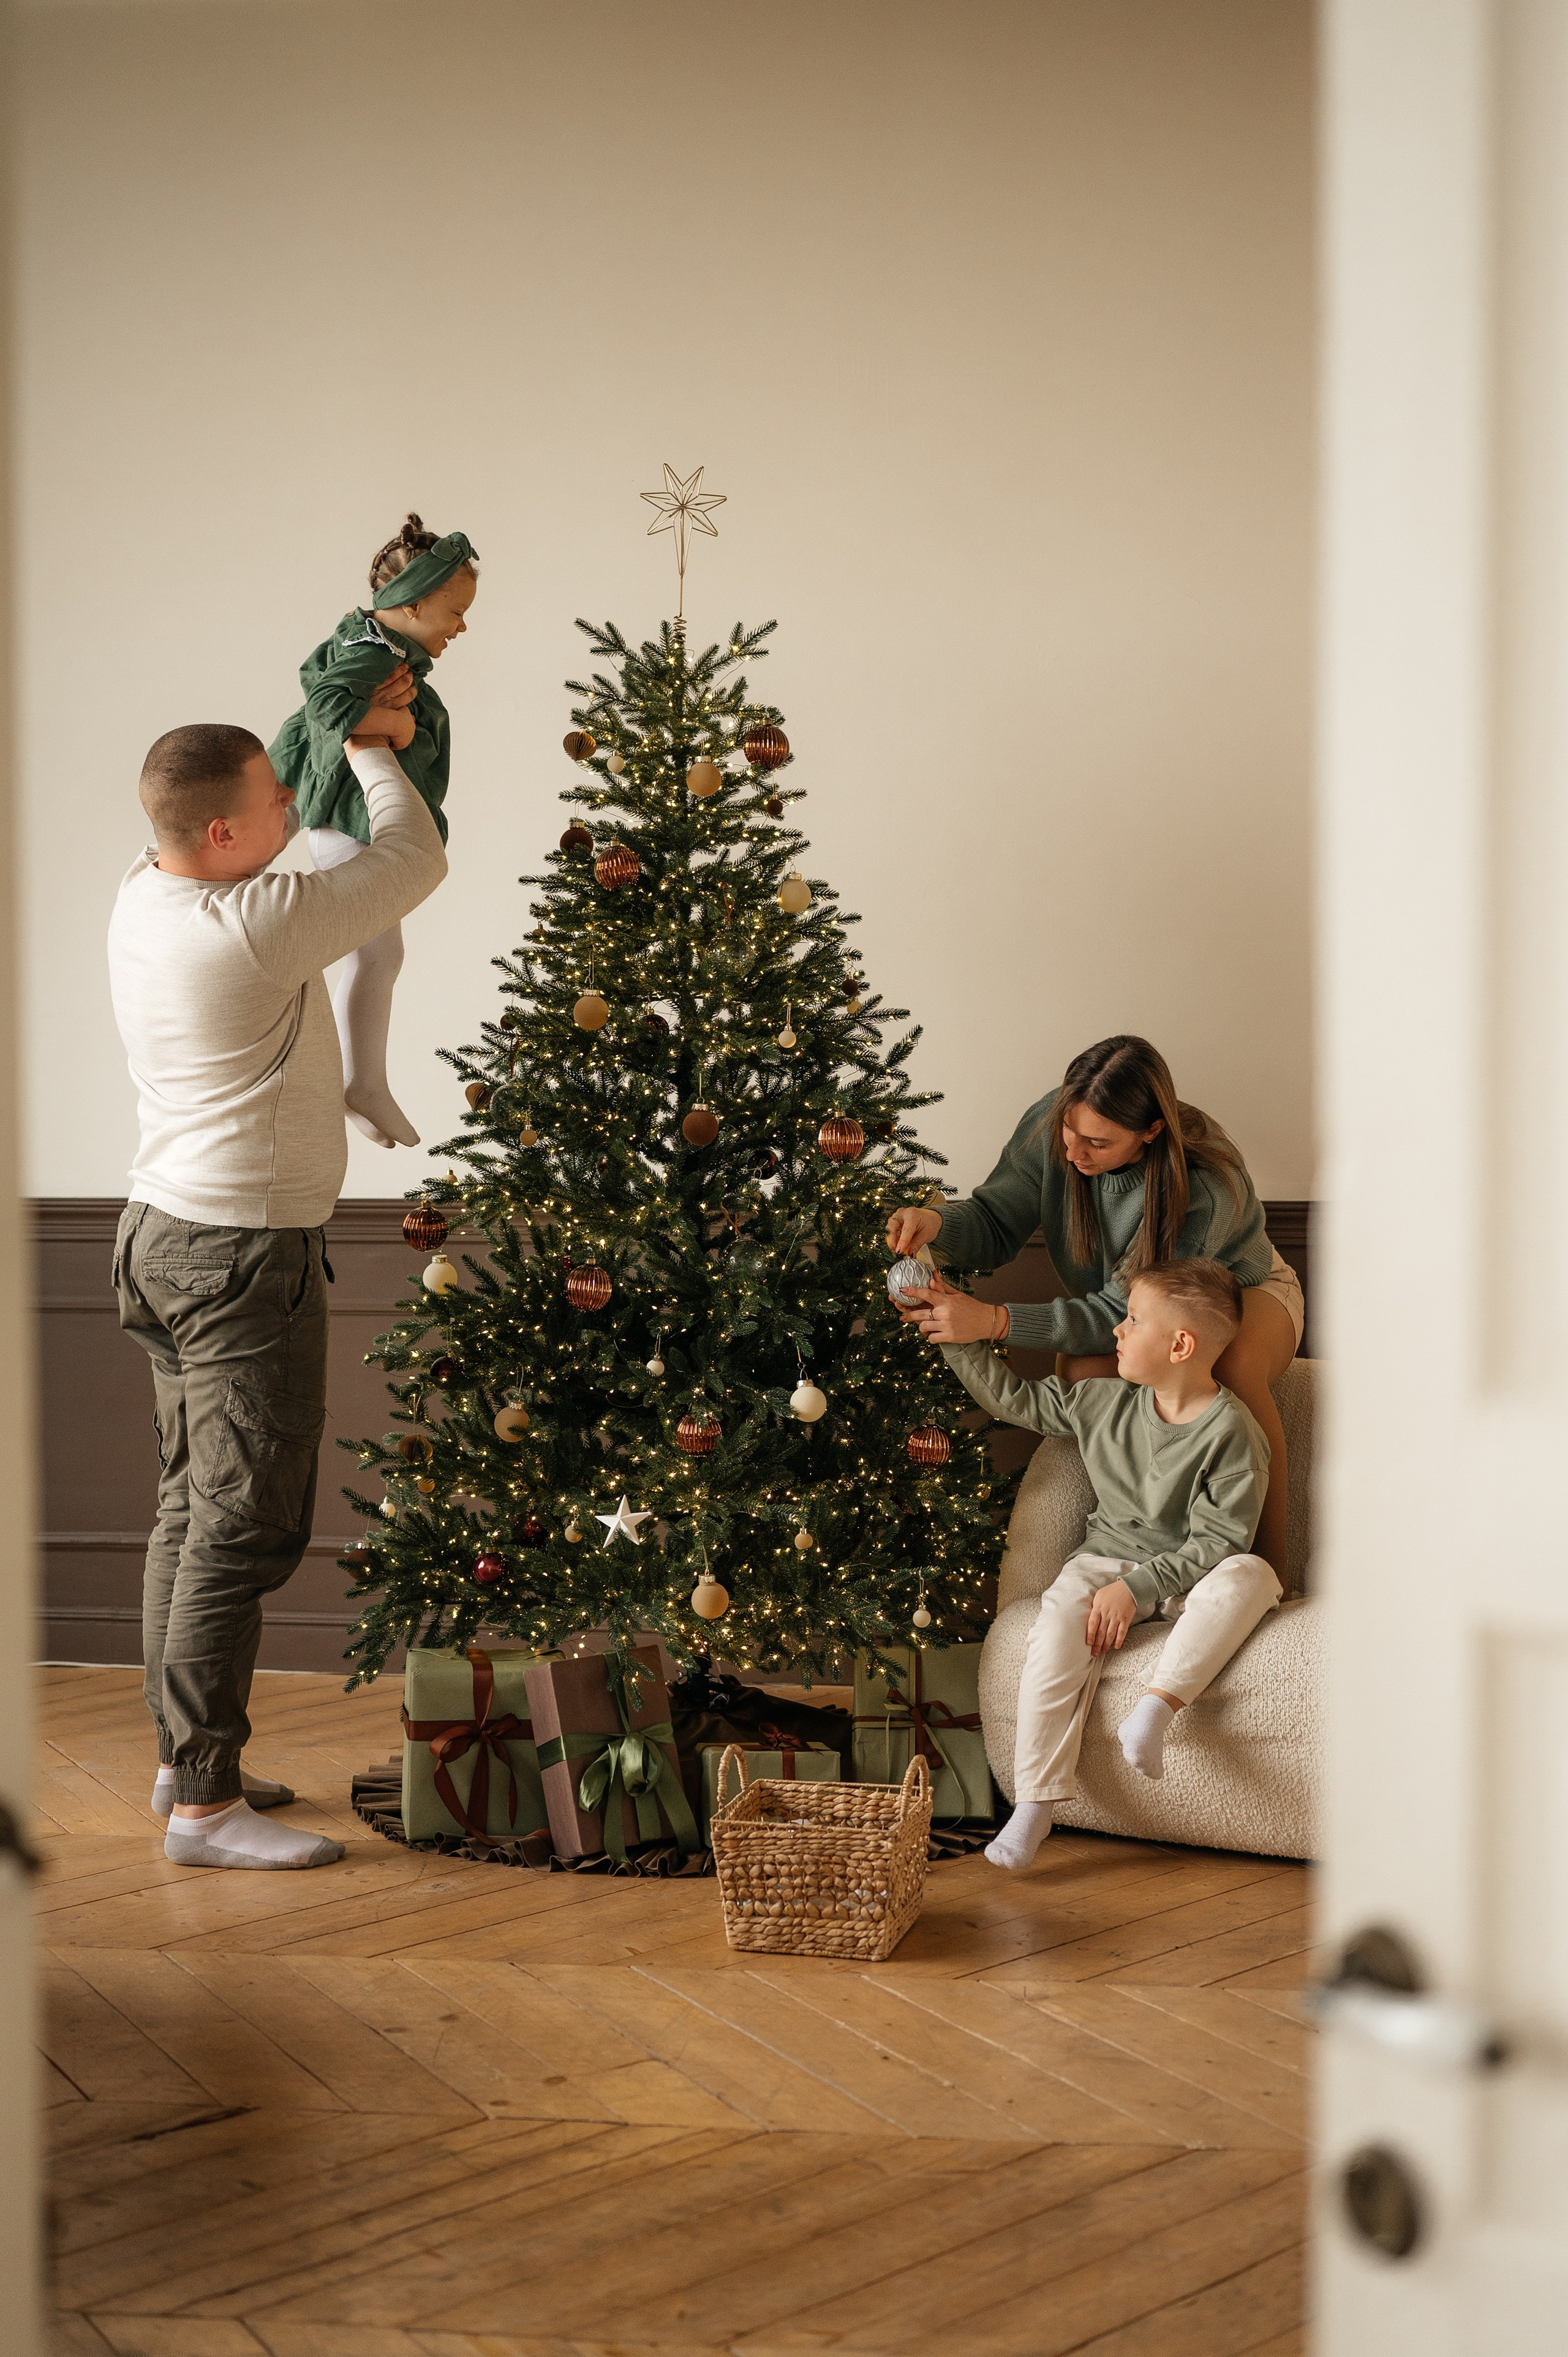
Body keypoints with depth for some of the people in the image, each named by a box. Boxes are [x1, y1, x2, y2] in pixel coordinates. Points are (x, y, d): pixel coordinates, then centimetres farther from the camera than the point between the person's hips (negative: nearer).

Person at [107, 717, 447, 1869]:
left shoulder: (142, 898, 5)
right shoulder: (258, 924, -21)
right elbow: (416, 857, -11)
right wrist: (368, 744, 5)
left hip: (166, 1237, 10)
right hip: (246, 1255, -10)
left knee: (193, 1511, 14)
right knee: (244, 1528, -6)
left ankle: (188, 1758, 22)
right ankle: (205, 1805, -3)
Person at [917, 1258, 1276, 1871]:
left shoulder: (1230, 1431, -14)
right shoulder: (1105, 1403, 3)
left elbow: (1216, 1542, -17)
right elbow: (1013, 1397, 14)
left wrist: (1138, 1588, -24)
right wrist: (957, 1332, 9)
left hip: (1189, 1576, -3)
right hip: (1109, 1559, 3)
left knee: (1250, 1577, -35)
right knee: (1060, 1622, -28)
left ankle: (1158, 1704, -39)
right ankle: (1035, 1802, -29)